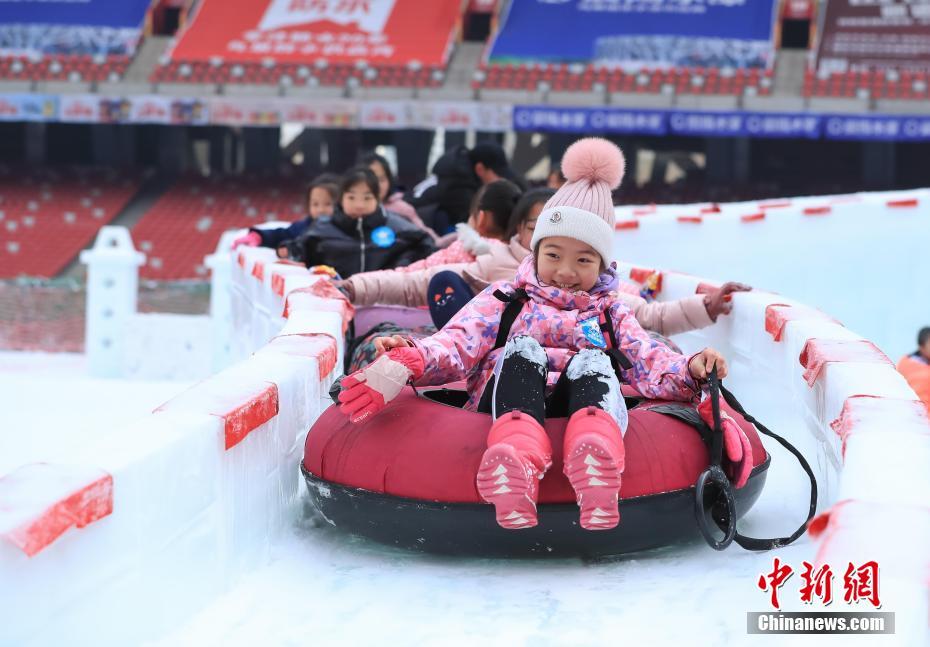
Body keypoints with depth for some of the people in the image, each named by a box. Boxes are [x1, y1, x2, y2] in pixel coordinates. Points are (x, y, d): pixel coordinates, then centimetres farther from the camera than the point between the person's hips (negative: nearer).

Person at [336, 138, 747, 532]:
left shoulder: (610, 315, 30)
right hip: (508, 403, -1)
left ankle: (596, 457, -65)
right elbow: (455, 346, 9)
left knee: (591, 359, -29)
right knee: (522, 350, -30)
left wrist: (688, 371, -11)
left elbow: (649, 364, 13)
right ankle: (515, 456, -63)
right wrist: (408, 361, -14)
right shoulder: (504, 300, 26)